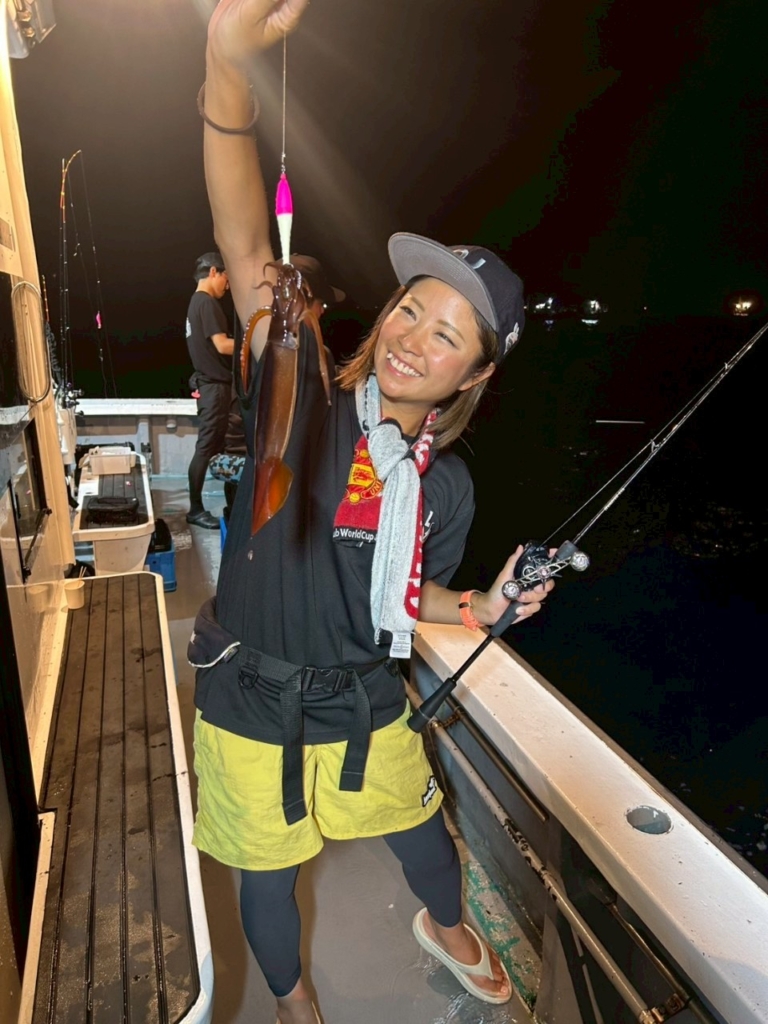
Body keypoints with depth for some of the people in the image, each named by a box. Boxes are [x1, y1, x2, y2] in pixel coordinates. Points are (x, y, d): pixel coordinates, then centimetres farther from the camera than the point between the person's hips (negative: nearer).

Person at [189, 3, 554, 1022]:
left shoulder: (447, 484, -8)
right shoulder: (305, 397, -18)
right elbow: (245, 245, -31)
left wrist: (485, 609, -10)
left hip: (366, 708, 3)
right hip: (254, 707, -2)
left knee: (423, 834, 25)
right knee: (269, 872, 20)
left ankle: (445, 926, 65)